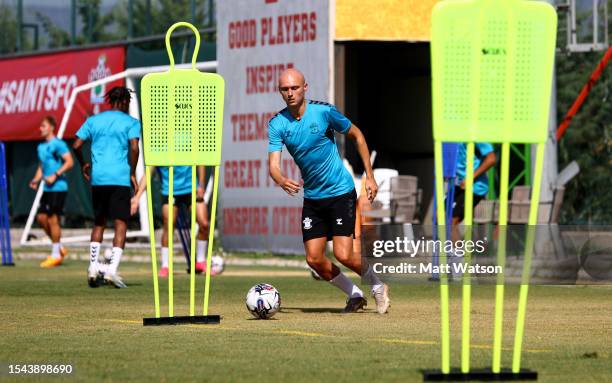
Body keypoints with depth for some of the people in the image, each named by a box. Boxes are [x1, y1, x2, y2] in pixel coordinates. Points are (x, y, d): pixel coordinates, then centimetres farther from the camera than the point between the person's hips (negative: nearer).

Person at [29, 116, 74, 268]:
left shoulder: (58, 144, -10)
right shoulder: (41, 147, 17)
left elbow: (69, 162, -16)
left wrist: (55, 175, -21)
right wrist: (36, 180, 8)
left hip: (58, 187, -9)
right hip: (47, 188, 9)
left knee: (53, 218, -7)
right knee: (41, 217, 7)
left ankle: (56, 255, 1)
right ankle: (59, 248, 19)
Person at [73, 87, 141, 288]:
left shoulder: (93, 120, 12)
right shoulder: (130, 122, 2)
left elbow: (76, 145, 5)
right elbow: (134, 147, -11)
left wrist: (83, 165, 21)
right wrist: (132, 174, -2)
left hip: (97, 178, 4)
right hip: (120, 178, -4)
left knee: (98, 223, 17)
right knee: (120, 224, -3)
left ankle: (93, 266, 10)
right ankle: (112, 269, -16)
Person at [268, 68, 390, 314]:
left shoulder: (324, 111, -12)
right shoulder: (277, 124, -5)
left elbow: (356, 135, 2)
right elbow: (273, 164, -13)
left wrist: (370, 176, 0)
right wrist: (282, 181, -37)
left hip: (341, 192, -4)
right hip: (312, 198, 4)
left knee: (343, 255, -14)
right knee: (314, 260, -2)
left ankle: (378, 287, 15)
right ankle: (355, 295, 21)